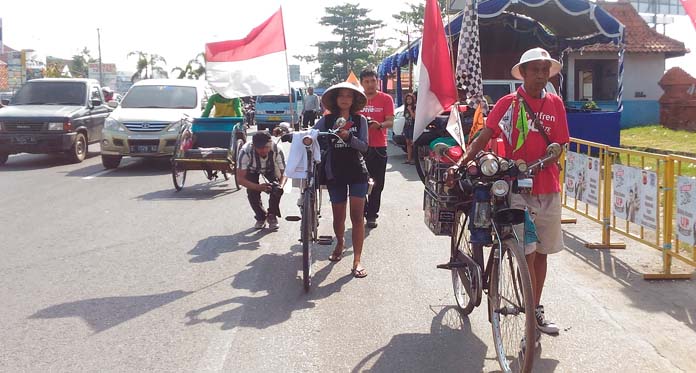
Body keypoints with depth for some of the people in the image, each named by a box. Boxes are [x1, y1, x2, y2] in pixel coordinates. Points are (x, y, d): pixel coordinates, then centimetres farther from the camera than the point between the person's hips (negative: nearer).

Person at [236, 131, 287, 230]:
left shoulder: (277, 150, -38)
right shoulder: (246, 151, -42)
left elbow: (284, 172, -28)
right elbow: (240, 178, -39)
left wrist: (281, 185, -50)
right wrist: (259, 187, -53)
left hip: (270, 168, 0)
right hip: (252, 169, 0)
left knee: (277, 188, -22)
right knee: (252, 192, -19)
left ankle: (272, 216, 3)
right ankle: (261, 217, 8)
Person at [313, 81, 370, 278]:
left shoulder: (360, 120, 0)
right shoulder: (327, 120, 2)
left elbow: (364, 146, -8)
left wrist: (348, 137, -24)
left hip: (357, 172, -1)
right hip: (335, 173, 1)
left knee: (357, 217, -5)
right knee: (338, 217, 10)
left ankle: (357, 261, 0)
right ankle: (340, 243, 42)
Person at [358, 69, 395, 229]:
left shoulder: (386, 99, 1)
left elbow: (390, 122, -6)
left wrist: (379, 125, -27)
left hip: (378, 147, -1)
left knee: (377, 184, 3)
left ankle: (372, 215, 13)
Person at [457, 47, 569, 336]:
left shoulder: (555, 104, 6)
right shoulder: (509, 103, -3)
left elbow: (558, 145, 3)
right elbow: (484, 136, -8)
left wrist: (536, 164, -16)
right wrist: (461, 163, -22)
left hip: (548, 188, 4)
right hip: (517, 189, -4)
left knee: (542, 252, 13)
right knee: (527, 253, -6)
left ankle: (535, 309, 26)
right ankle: (534, 317, 4)